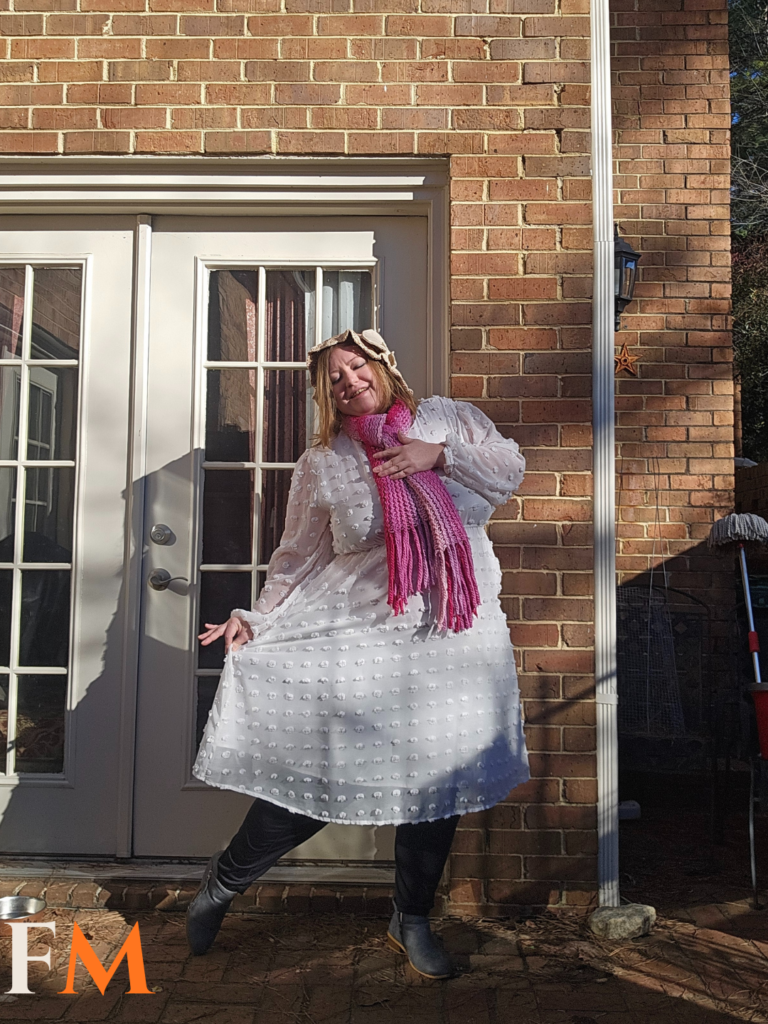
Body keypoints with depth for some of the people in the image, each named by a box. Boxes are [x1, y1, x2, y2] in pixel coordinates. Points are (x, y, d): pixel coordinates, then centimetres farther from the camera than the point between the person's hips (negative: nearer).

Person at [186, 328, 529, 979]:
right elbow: (299, 559, 3)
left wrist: (439, 454, -9)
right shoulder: (323, 463, 4)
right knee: (317, 778, -2)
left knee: (440, 777, 9)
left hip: (454, 639, 3)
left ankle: (412, 921, 30)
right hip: (359, 638, -2)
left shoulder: (446, 418, 10)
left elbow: (510, 469, 4)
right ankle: (222, 884, 22)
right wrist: (258, 620, -8)